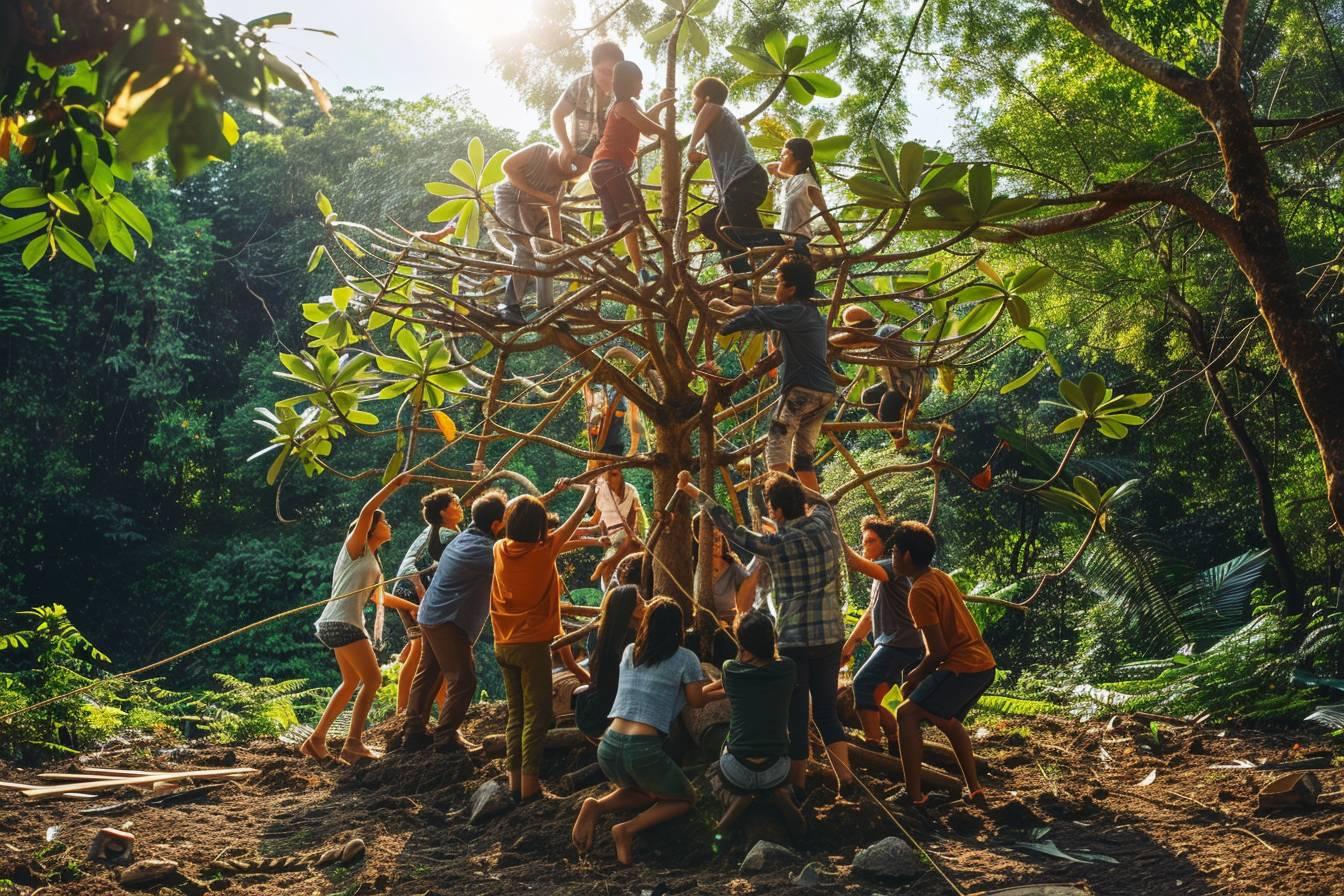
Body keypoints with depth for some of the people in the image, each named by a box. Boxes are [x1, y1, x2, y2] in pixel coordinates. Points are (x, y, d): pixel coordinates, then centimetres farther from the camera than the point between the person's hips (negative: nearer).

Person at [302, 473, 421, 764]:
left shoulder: (371, 559, 21)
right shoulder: (356, 547, -2)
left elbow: (378, 596, 32)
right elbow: (366, 512, -18)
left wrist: (411, 606, 29)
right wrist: (395, 484, -17)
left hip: (348, 623, 10)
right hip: (341, 622, -10)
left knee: (352, 682, 17)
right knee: (372, 679, -10)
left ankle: (316, 739, 21)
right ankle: (354, 743, -11)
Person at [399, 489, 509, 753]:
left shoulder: (468, 535, 6)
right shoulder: (485, 550, -21)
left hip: (432, 615, 10)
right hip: (448, 622, -10)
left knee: (427, 675, 17)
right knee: (462, 681, -4)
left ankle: (413, 732, 23)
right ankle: (446, 736, 1)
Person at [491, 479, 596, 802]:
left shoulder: (501, 549, 2)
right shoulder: (544, 551, -11)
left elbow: (522, 518, 22)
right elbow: (577, 517, 1)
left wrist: (553, 493, 29)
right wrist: (591, 488, 17)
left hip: (504, 645, 6)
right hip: (532, 645, -6)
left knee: (516, 714, 13)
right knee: (536, 716, -2)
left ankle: (514, 782, 14)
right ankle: (529, 785, -5)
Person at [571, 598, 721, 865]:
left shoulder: (629, 652, 15)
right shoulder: (685, 659, 0)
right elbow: (697, 701, 12)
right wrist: (725, 693, 31)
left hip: (609, 748, 5)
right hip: (644, 751, -5)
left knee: (645, 792, 33)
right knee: (685, 799, 21)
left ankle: (596, 807, 3)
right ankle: (628, 830, -4)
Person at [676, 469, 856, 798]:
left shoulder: (777, 545, -13)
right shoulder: (823, 524, -1)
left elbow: (730, 527, -3)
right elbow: (822, 501, 23)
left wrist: (692, 491, 4)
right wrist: (792, 486, 31)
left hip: (796, 639, -5)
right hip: (832, 634, 5)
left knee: (796, 715, 6)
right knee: (827, 709, 16)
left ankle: (797, 786, 15)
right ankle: (846, 780, 13)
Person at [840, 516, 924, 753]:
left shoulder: (892, 567, -9)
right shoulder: (880, 576, 22)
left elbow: (859, 565, -31)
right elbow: (870, 616, 26)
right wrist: (849, 646, 23)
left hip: (899, 642, -10)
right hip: (891, 645, 10)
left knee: (863, 684, -19)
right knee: (871, 698, 10)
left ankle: (872, 744, -18)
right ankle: (897, 745, 17)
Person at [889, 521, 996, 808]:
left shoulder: (920, 591, -15)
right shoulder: (942, 577, 12)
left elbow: (938, 651, -19)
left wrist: (915, 676, 0)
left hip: (963, 668, -10)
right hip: (984, 663, 10)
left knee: (907, 714, -8)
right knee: (947, 719, 29)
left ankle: (914, 796, -10)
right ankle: (975, 790, 29)